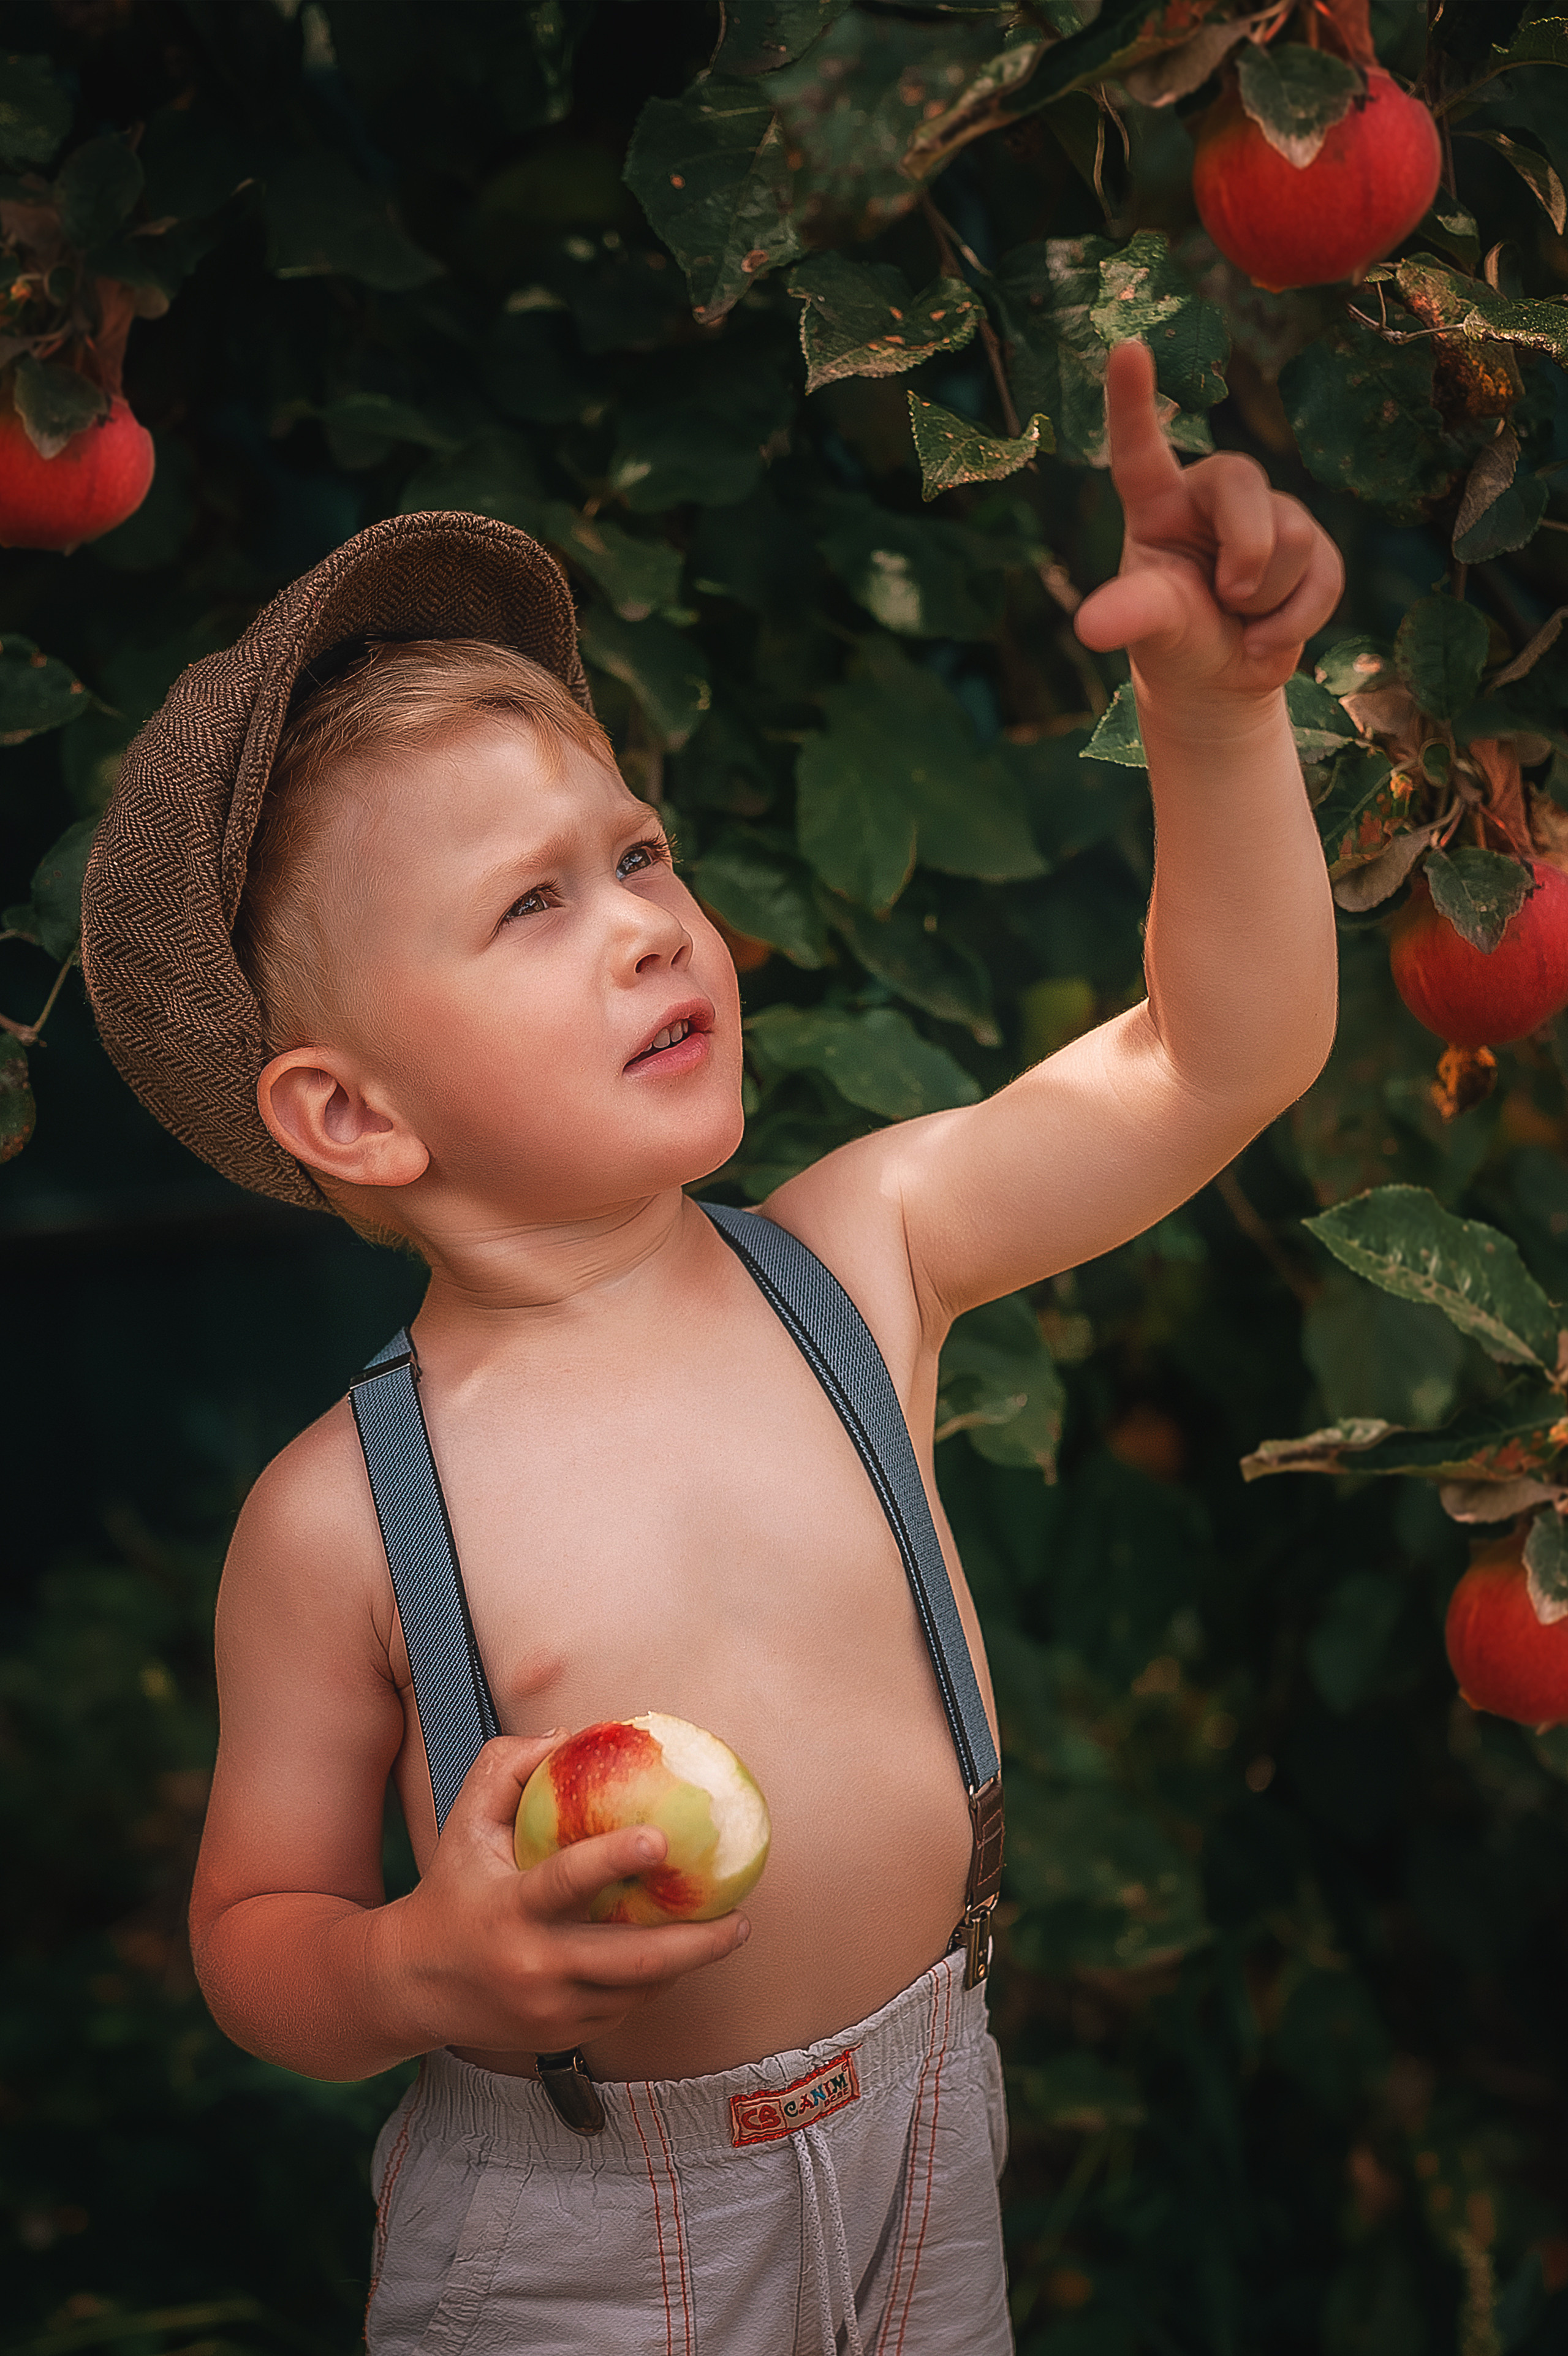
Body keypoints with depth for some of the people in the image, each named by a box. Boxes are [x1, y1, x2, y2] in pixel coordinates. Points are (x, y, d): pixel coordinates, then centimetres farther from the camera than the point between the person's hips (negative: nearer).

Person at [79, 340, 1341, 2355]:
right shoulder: (339, 1520, -17)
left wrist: (1216, 703, -19)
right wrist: (426, 1972, -27)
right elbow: (250, 1939, -6)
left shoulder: (855, 1254, -9)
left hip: (921, 2152, 3)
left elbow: (1225, 1055, -7)